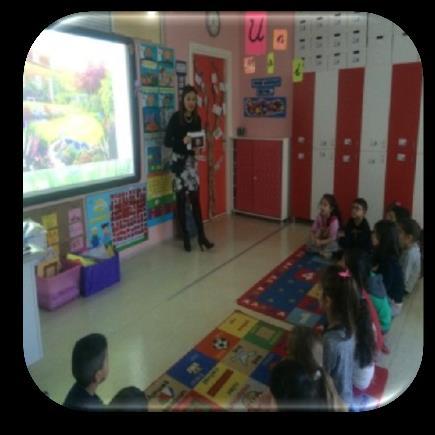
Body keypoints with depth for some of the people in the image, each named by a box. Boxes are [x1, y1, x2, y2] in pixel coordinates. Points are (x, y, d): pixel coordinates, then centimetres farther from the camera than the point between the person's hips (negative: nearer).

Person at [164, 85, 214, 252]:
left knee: (195, 198, 3)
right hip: (179, 161, -4)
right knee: (181, 199, 2)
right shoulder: (175, 117, -10)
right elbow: (167, 141, -11)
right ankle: (185, 237, 12)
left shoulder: (197, 118, 5)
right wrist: (183, 141, -26)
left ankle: (201, 236, 8)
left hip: (191, 160, 4)